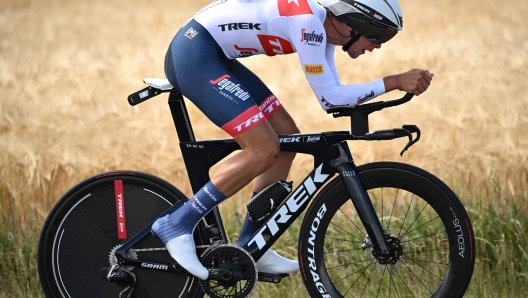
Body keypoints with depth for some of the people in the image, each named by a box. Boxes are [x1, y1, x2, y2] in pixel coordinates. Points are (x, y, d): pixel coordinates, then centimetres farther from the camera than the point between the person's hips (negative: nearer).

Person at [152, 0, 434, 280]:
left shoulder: (322, 24, 8)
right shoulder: (309, 23, -21)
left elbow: (332, 95, 12)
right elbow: (329, 98, -19)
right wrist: (394, 82, -18)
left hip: (212, 55, 11)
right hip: (193, 53, -11)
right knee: (264, 151, -16)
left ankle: (249, 248, 15)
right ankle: (176, 225, -9)